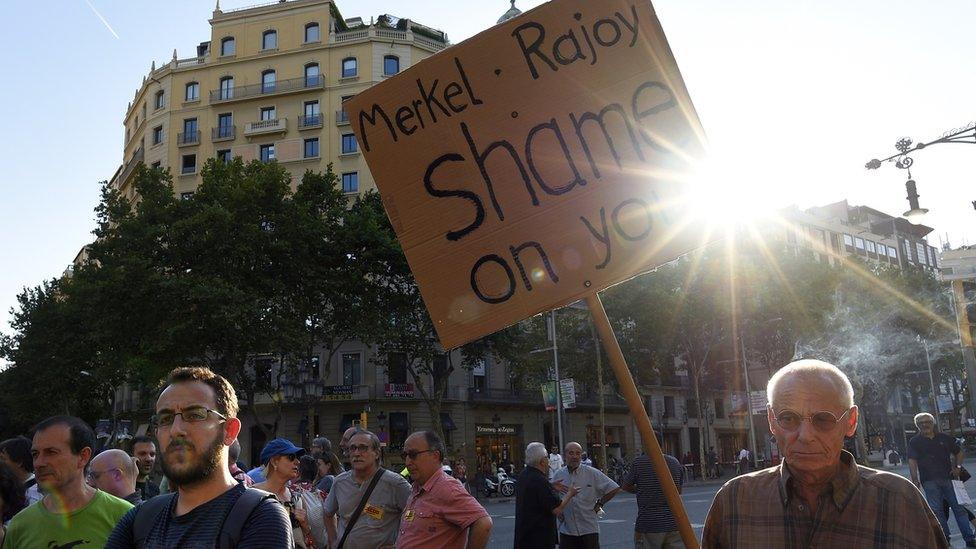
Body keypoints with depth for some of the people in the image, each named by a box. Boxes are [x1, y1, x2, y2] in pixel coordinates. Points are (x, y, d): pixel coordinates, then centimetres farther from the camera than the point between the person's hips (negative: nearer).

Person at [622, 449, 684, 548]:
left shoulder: (638, 462, -7)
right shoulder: (674, 462, 4)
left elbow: (625, 487, 5)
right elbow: (679, 491, 15)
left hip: (648, 526, -3)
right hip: (674, 525, 3)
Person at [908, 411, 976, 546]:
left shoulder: (945, 438, 13)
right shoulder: (914, 442, 5)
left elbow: (958, 452, 22)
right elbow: (912, 461, -3)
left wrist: (958, 467, 5)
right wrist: (915, 480, -14)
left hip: (948, 478, 2)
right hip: (929, 481, -2)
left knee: (959, 507, 0)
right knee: (936, 510, -2)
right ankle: (945, 537, 6)